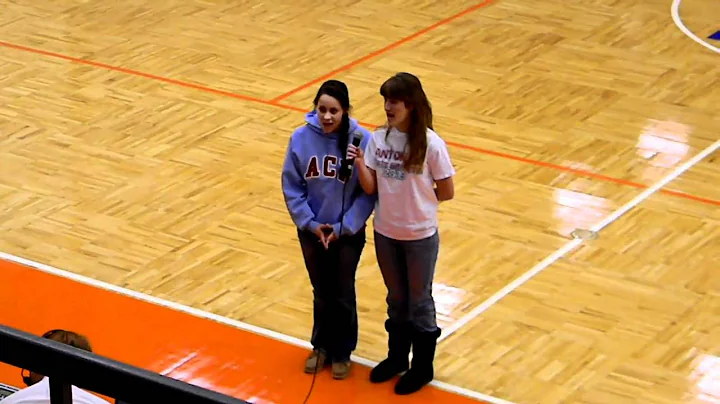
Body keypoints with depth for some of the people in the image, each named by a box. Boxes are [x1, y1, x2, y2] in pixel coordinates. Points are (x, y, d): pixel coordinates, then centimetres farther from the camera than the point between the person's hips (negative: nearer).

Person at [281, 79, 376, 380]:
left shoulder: (361, 140, -19)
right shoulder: (301, 138, -14)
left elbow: (369, 192, -14)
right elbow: (291, 188, -6)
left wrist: (343, 227, -16)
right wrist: (310, 223, -12)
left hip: (348, 234, -2)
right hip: (312, 232, 2)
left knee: (343, 295, 14)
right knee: (322, 293, 19)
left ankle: (342, 351, 34)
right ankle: (321, 346, 39)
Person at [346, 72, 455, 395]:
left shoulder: (431, 144, -19)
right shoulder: (379, 139, -6)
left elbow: (446, 193, -11)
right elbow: (370, 188, -7)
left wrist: (416, 198, -2)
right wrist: (359, 162, -23)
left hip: (420, 236, -4)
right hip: (385, 233, 4)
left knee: (419, 301, 12)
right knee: (396, 299, 22)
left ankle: (422, 367, 28)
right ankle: (397, 357, 39)